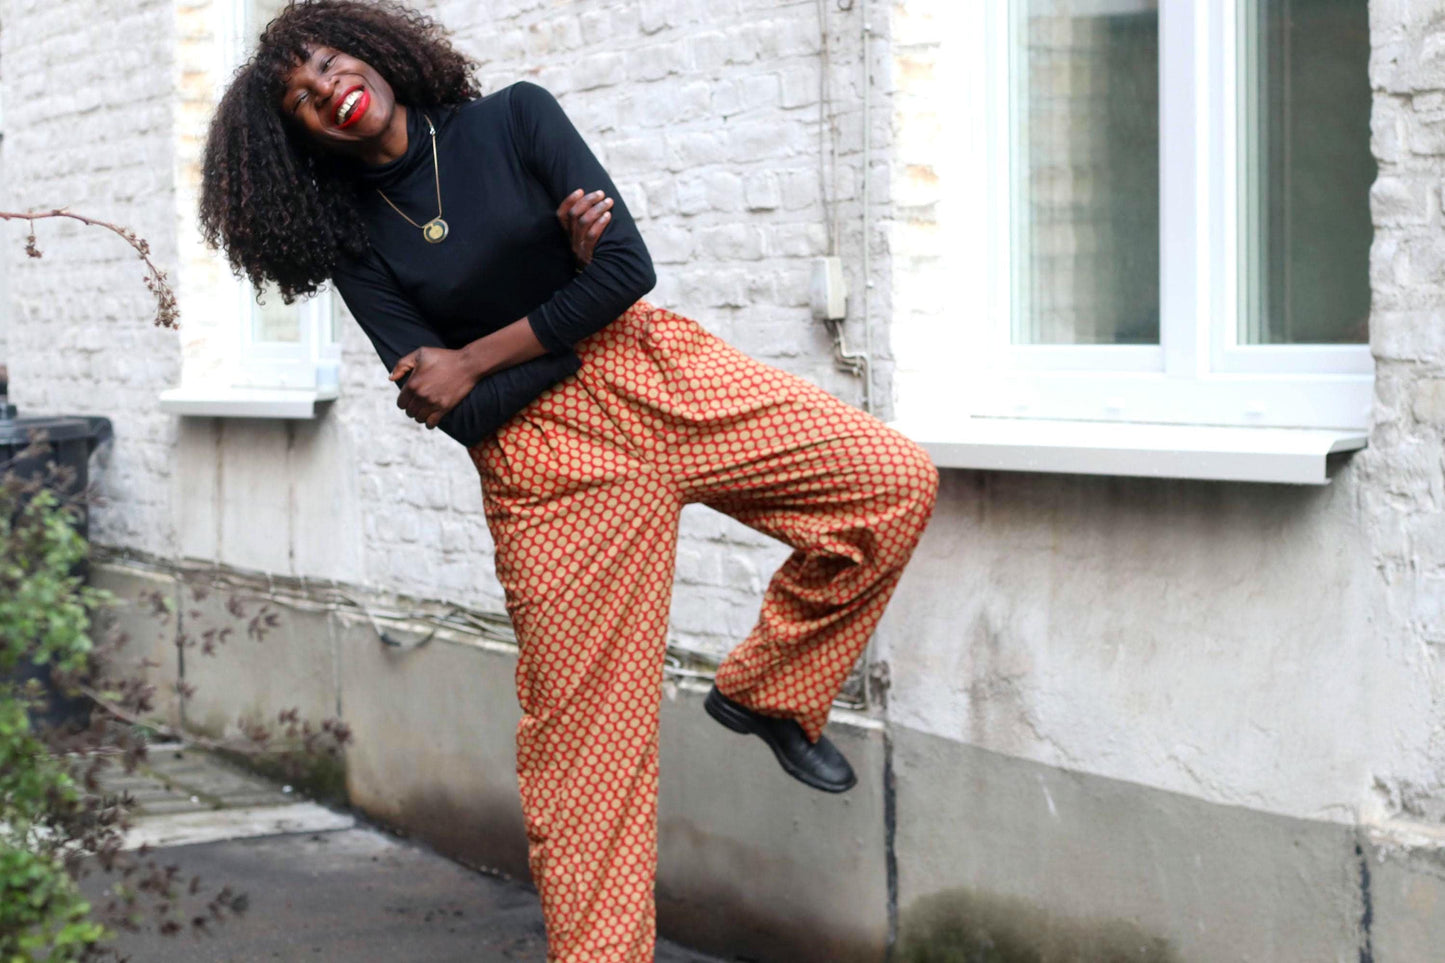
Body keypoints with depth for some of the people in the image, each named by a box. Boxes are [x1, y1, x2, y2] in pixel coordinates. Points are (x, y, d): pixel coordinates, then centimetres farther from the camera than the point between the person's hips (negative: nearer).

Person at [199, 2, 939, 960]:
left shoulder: (515, 119, 1)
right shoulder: (355, 242, 1)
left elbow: (629, 268, -8)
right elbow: (450, 411, -8)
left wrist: (475, 363, -7)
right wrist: (575, 282, -10)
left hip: (664, 374, 2)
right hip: (545, 460, -2)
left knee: (898, 483, -11)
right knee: (587, 735, -3)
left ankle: (766, 692, 7)